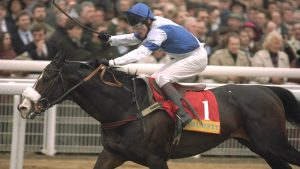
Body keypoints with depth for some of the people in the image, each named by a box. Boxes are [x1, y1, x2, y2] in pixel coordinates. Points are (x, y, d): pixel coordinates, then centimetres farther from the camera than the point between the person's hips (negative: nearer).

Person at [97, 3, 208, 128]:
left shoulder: (159, 31, -29)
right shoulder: (151, 25, -2)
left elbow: (140, 53, -36)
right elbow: (132, 39, 11)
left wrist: (111, 63, -40)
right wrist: (110, 39, -4)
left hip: (197, 58, -10)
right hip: (183, 57, 10)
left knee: (162, 78, -21)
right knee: (155, 79, 8)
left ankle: (182, 115, -30)